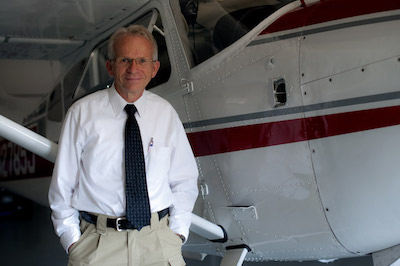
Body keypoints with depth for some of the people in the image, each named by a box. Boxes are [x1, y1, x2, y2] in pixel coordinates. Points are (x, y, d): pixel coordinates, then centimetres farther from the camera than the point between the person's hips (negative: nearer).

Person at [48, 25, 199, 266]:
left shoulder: (165, 114, 5)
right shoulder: (83, 113, -2)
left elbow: (184, 181, 11)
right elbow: (63, 184, 2)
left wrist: (177, 232, 1)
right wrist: (73, 241, -4)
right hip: (98, 245, -2)